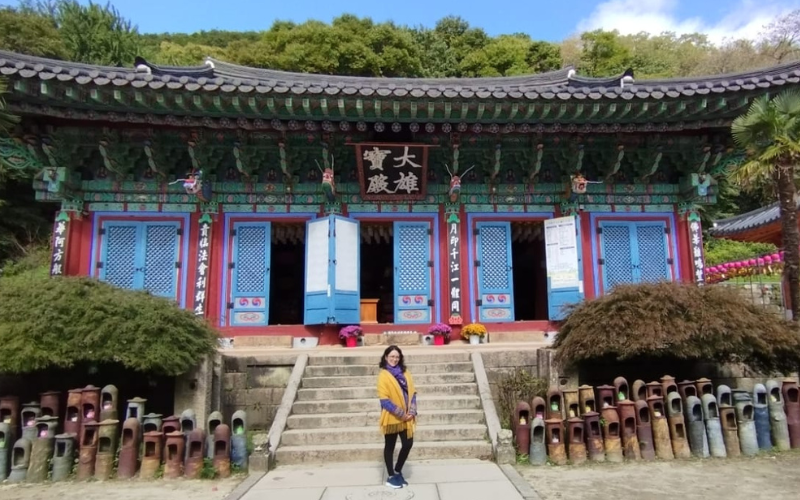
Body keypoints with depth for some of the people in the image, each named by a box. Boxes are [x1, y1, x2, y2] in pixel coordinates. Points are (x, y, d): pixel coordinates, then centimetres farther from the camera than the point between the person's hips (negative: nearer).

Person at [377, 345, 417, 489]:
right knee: (390, 446, 7)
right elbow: (384, 400, -15)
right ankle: (391, 477, 20)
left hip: (407, 418, 5)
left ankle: (398, 472, 27)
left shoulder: (405, 373, 7)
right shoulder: (383, 375, -10)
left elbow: (412, 393, 7)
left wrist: (412, 411, -7)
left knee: (408, 444, 7)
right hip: (392, 417, -5)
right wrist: (401, 414, -16)